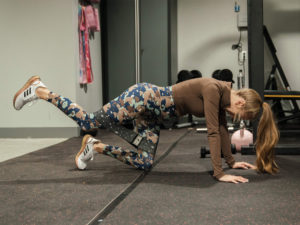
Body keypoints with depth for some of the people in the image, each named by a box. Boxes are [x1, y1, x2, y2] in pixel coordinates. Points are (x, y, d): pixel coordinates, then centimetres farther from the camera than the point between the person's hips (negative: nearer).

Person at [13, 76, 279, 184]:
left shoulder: (223, 97, 1)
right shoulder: (213, 89, -25)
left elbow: (222, 128, 11)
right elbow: (213, 132, -28)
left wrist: (231, 161, 13)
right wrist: (219, 173, -26)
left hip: (151, 113, 9)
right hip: (143, 98, -9)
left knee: (144, 163, 8)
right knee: (90, 121, 1)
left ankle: (96, 146, 23)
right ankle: (39, 91, 16)